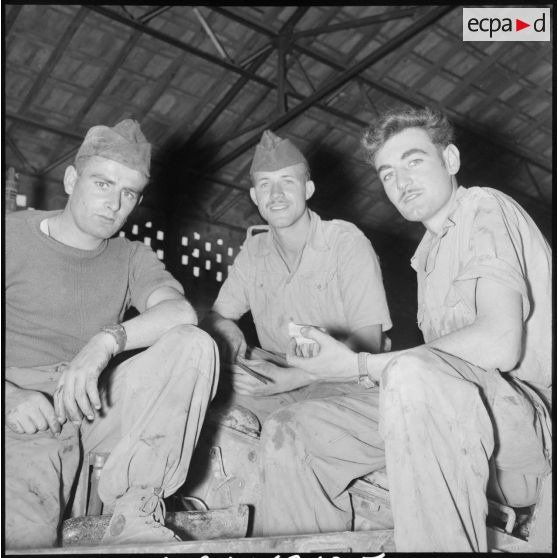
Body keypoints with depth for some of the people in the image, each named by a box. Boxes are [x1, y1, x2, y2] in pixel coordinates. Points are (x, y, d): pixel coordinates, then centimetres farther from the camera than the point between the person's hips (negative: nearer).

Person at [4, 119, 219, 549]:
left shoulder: (131, 258, 11)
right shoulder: (16, 236, 2)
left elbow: (181, 311, -11)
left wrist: (105, 341, -29)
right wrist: (11, 398, -22)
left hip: (95, 402, 4)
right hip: (27, 415, -3)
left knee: (195, 345, -22)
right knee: (23, 537, -31)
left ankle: (135, 512, -22)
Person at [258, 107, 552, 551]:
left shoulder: (487, 209, -7)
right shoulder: (431, 250, 20)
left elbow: (500, 342, -23)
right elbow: (450, 357, 14)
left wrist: (361, 365, -19)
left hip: (528, 414, -8)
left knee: (416, 374, -40)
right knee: (287, 432, 2)